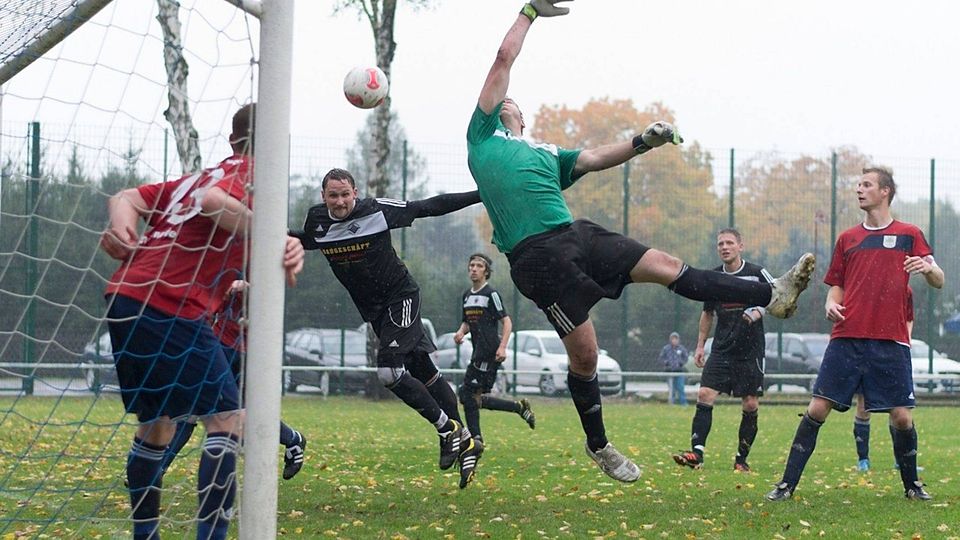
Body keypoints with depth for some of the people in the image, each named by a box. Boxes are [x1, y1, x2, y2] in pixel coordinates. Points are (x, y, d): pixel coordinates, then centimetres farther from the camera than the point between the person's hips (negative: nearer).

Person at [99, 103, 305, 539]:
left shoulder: (196, 176, 24)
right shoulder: (252, 176, 0)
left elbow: (127, 198, 16)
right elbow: (213, 201, -22)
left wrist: (123, 230, -3)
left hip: (124, 296, 9)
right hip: (171, 308, -9)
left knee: (156, 421, 19)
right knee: (227, 420, -5)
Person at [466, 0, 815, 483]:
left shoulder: (547, 154, 31)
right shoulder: (484, 135, 15)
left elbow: (593, 159, 18)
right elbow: (504, 60, 14)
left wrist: (641, 143, 3)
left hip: (577, 236, 6)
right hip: (536, 256, -6)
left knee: (665, 266, -4)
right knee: (584, 352, -5)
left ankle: (772, 297, -8)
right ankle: (597, 445, 13)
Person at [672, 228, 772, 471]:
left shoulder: (757, 273, -5)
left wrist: (758, 312, -18)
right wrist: (700, 345, 16)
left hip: (751, 351, -3)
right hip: (721, 350, 3)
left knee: (751, 405, 0)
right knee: (705, 395, -12)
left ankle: (741, 459, 11)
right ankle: (696, 453, -16)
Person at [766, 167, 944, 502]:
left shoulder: (909, 235, 8)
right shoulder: (847, 239, 16)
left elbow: (938, 282, 4)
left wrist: (928, 267, -19)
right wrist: (831, 303, -2)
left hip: (891, 341, -2)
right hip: (847, 337, 2)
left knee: (902, 417, -3)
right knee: (818, 408, -5)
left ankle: (912, 485, 18)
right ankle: (787, 483, -2)